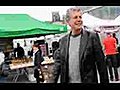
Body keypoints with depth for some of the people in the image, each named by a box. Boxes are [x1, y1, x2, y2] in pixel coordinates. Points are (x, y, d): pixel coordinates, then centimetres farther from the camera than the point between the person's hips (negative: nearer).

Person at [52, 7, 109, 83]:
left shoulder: (92, 37, -5)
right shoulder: (63, 40, 5)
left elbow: (101, 64, -5)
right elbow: (58, 63, 7)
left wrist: (105, 81, -6)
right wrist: (53, 81, 2)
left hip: (88, 81, -3)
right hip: (68, 81, 3)